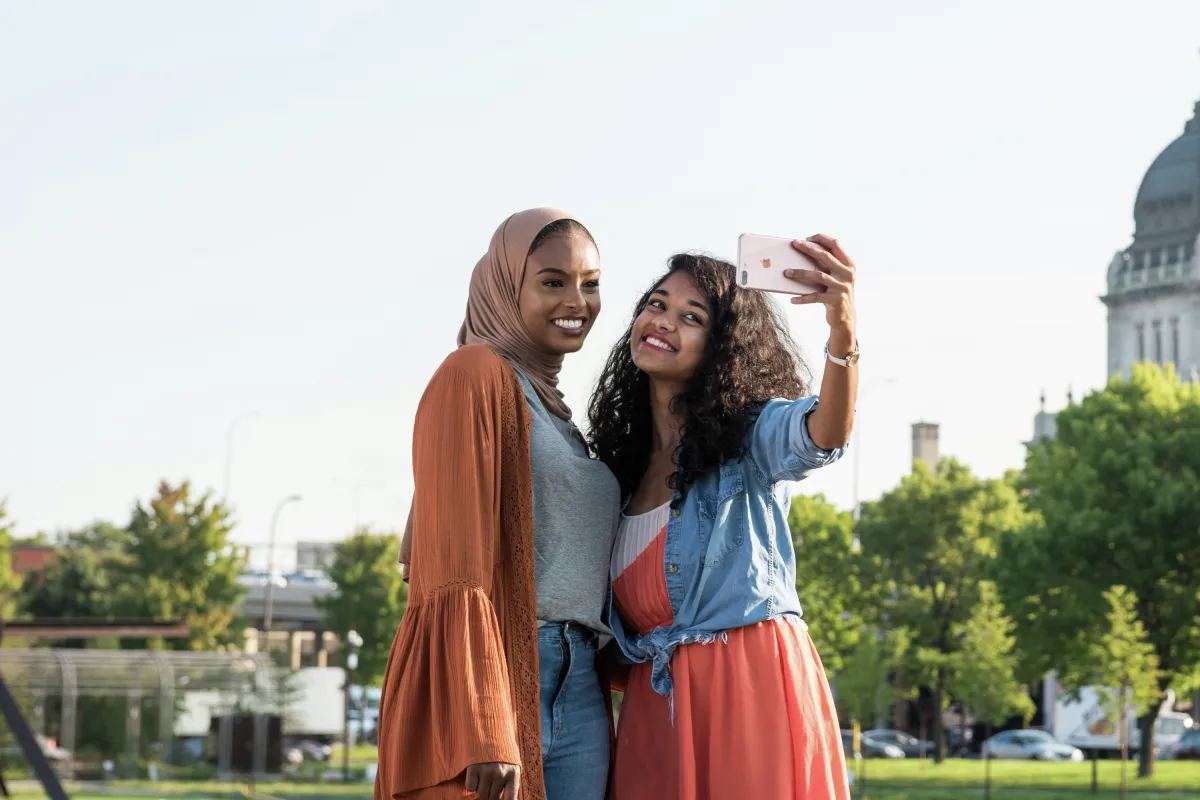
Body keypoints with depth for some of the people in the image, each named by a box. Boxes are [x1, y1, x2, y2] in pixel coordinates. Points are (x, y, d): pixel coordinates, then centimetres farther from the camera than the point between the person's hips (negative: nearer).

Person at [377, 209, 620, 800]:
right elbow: (455, 565, -13)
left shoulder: (559, 413, 22)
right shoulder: (476, 374, -4)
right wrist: (483, 728, -20)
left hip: (579, 693, 8)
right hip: (489, 682, -8)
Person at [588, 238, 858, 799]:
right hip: (653, 706, 5)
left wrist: (843, 333, -44)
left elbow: (824, 435, -27)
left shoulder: (750, 437, -1)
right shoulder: (621, 466, 16)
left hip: (751, 685, -5)